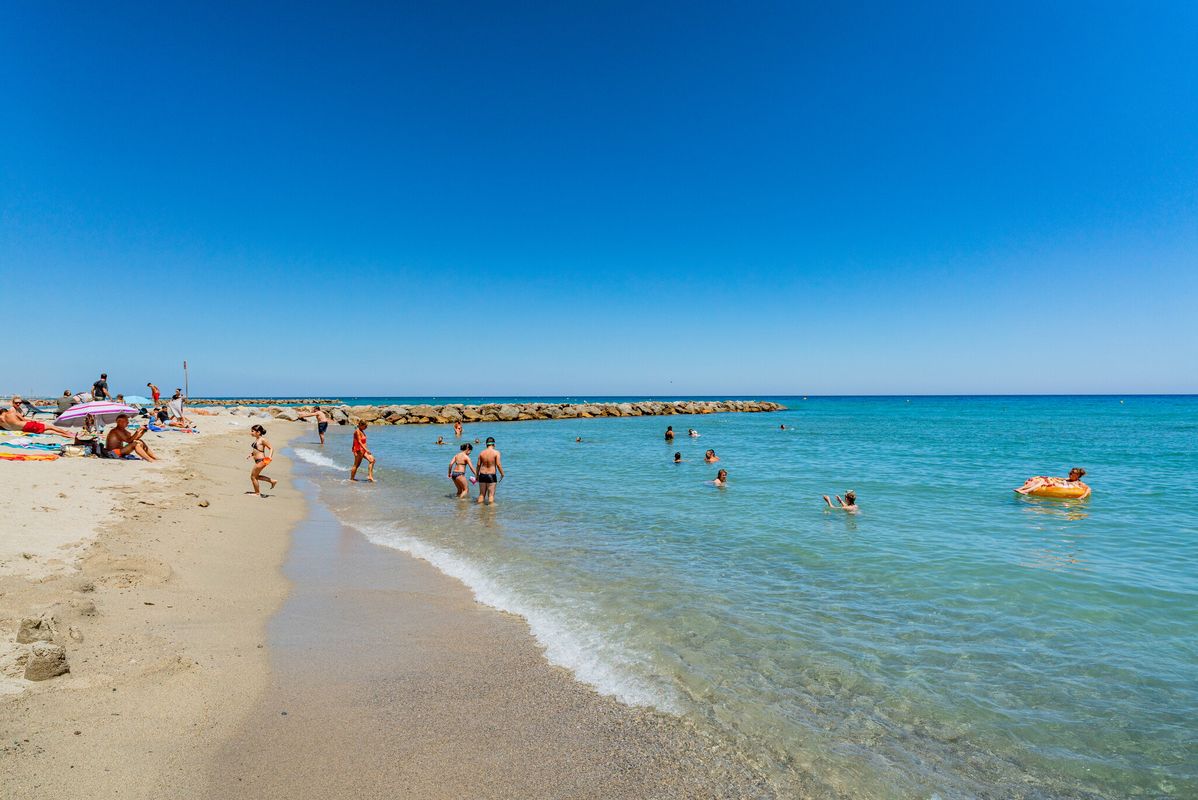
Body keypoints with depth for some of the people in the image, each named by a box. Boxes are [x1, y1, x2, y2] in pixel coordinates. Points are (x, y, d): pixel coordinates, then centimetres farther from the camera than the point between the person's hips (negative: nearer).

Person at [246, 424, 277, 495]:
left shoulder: (262, 439, -14)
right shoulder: (256, 439, 11)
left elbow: (271, 448, -13)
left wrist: (270, 456, -27)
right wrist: (251, 454, 7)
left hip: (261, 460, -9)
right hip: (257, 460, 9)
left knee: (253, 476, 2)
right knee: (256, 476, 19)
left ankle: (257, 493, 16)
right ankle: (273, 481, 25)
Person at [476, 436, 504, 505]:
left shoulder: (481, 453, 2)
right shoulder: (496, 452, -9)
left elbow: (478, 465, 5)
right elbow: (498, 464, -12)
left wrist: (477, 474, 17)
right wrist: (502, 474, 0)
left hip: (482, 475, 4)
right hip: (492, 476, -4)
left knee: (481, 494, 14)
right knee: (491, 494, 3)